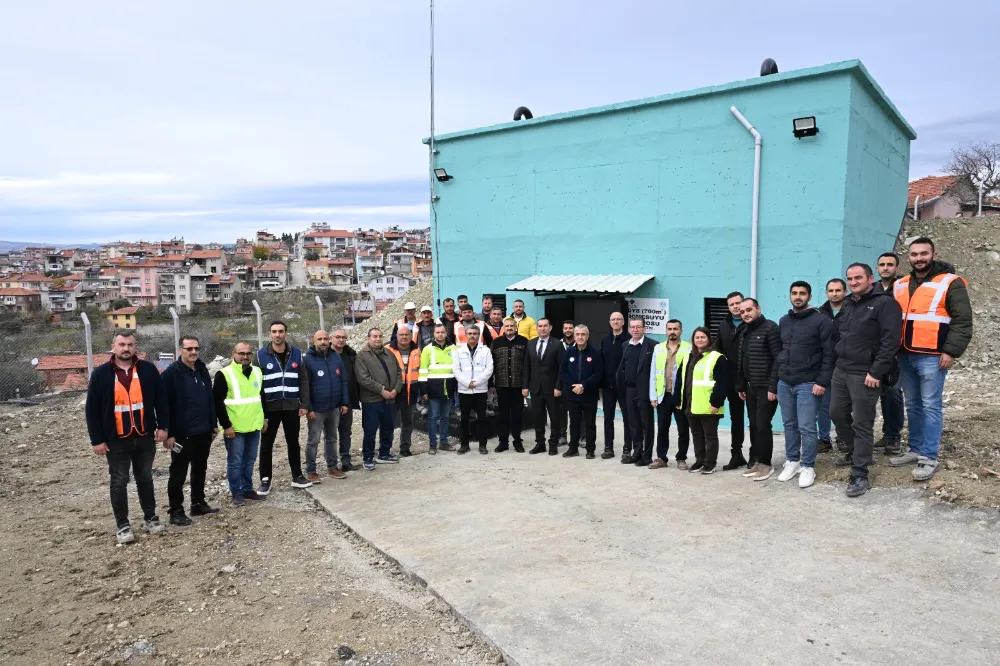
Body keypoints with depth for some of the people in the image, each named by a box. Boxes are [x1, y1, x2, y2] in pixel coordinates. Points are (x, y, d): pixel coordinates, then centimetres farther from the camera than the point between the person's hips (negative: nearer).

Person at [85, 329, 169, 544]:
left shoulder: (148, 370, 0)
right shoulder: (101, 374, -4)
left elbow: (160, 399, 4)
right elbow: (92, 409, -3)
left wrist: (162, 426, -1)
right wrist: (97, 439, -6)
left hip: (145, 437, 2)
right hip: (116, 439, -1)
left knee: (145, 478, 14)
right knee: (119, 482, 7)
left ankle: (151, 518, 25)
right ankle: (122, 525, 17)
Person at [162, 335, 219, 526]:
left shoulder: (202, 370, 9)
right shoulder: (171, 373, -12)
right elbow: (165, 405, -15)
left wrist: (213, 424, 14)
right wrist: (169, 433, -18)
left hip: (203, 432, 7)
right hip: (181, 434, -7)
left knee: (200, 470, 16)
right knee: (178, 473, 3)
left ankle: (198, 504, 29)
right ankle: (176, 511, 12)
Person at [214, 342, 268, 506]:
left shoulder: (257, 372, 9)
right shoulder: (224, 374, -10)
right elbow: (218, 402, -12)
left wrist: (265, 417, 15)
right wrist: (226, 425, -15)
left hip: (254, 426, 6)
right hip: (234, 428, -6)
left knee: (249, 460, 14)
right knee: (235, 462, 2)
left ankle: (247, 489, 25)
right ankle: (237, 493, 13)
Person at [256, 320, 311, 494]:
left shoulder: (296, 353, 2)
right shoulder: (261, 355, -4)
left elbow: (303, 380, 4)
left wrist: (304, 404, -2)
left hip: (291, 406, 2)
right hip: (269, 407, -2)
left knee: (293, 442, 12)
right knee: (266, 444, 7)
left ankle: (297, 476, 24)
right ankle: (265, 479, 17)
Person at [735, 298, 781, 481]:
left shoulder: (770, 328, -10)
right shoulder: (742, 332, 13)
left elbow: (778, 360, -15)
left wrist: (773, 387, -18)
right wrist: (740, 386, 12)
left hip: (766, 387, -7)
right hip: (750, 387, 7)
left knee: (763, 425, -4)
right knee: (754, 426, 10)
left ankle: (765, 463, 7)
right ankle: (755, 461, 18)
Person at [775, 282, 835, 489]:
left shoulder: (821, 321, -5)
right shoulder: (783, 321, 13)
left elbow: (829, 354, -9)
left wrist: (822, 382, -15)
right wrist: (775, 379, 12)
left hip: (808, 384, -5)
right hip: (784, 383, 5)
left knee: (806, 428, -3)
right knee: (789, 425, 12)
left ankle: (808, 467, 9)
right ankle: (792, 461, 24)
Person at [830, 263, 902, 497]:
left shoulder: (885, 303, -9)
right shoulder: (847, 305, 15)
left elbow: (891, 342, -16)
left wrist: (876, 372, -20)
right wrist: (837, 364, 13)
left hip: (864, 375, -8)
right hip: (840, 371, 8)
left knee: (862, 424, -3)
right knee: (837, 414, 16)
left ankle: (860, 476, 3)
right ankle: (856, 452, 37)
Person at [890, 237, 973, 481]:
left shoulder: (950, 283, -5)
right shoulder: (900, 285, 13)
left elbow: (962, 321, -9)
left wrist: (951, 351, -16)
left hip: (932, 357, -6)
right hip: (905, 356, 6)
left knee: (930, 407, -3)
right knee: (912, 406, 14)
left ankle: (929, 458, 3)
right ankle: (915, 450, 24)